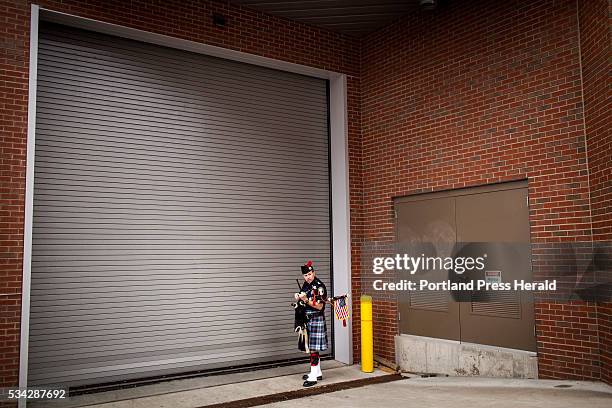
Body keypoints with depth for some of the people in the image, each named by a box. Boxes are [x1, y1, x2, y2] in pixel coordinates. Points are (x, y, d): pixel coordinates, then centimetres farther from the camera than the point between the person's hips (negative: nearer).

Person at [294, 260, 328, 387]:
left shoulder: (319, 286, -14)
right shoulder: (305, 285, 10)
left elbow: (319, 306, -17)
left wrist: (306, 300, -27)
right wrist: (298, 297, 0)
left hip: (316, 320, -8)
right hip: (307, 319, 8)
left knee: (314, 348, -6)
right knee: (312, 347, 14)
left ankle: (313, 377, -3)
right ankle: (318, 373, 26)